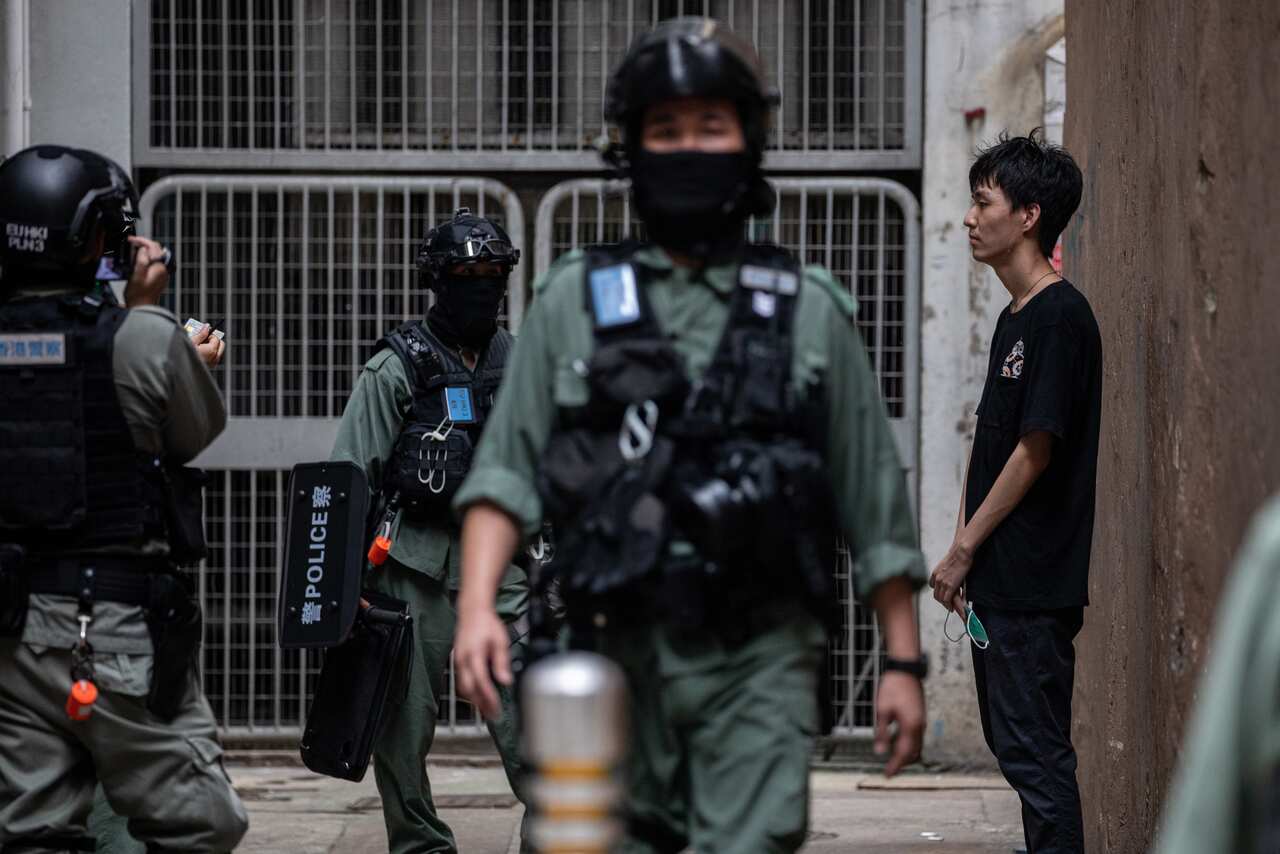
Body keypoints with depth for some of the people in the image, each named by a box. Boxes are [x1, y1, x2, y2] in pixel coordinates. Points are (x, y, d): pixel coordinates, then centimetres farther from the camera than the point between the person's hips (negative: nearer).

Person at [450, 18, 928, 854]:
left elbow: (875, 498, 8)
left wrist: (904, 662, 5)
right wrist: (477, 605, -13)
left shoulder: (809, 309, 7)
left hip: (759, 663, -2)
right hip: (618, 654, 2)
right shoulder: (575, 300, 8)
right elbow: (505, 471, 2)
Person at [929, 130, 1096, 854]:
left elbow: (1035, 450, -17)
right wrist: (964, 551, 11)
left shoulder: (1059, 316, -13)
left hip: (1033, 582, -10)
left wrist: (964, 551, -12)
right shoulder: (1014, 318, 17)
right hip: (998, 578, 10)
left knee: (1036, 749, -8)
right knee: (1014, 741, 14)